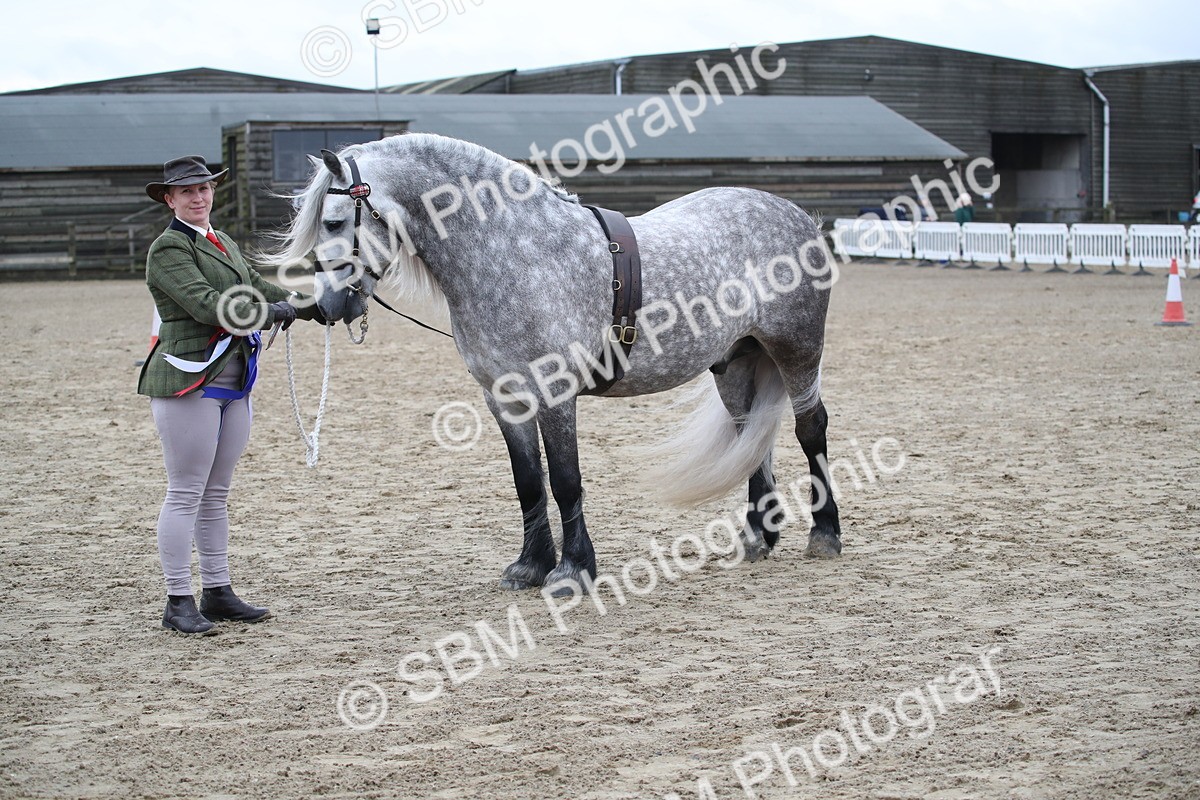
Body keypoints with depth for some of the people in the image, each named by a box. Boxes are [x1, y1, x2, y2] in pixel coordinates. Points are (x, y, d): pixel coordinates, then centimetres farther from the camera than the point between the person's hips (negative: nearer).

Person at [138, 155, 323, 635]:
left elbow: (260, 289, 17)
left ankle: (217, 593, 20)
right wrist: (276, 313, -23)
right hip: (189, 380, -9)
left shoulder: (224, 245, 19)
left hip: (233, 384, 9)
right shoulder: (168, 249, -10)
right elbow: (206, 305, -21)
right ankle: (178, 602, 0)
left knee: (216, 495, 13)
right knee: (186, 494, -5)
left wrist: (314, 307, 3)